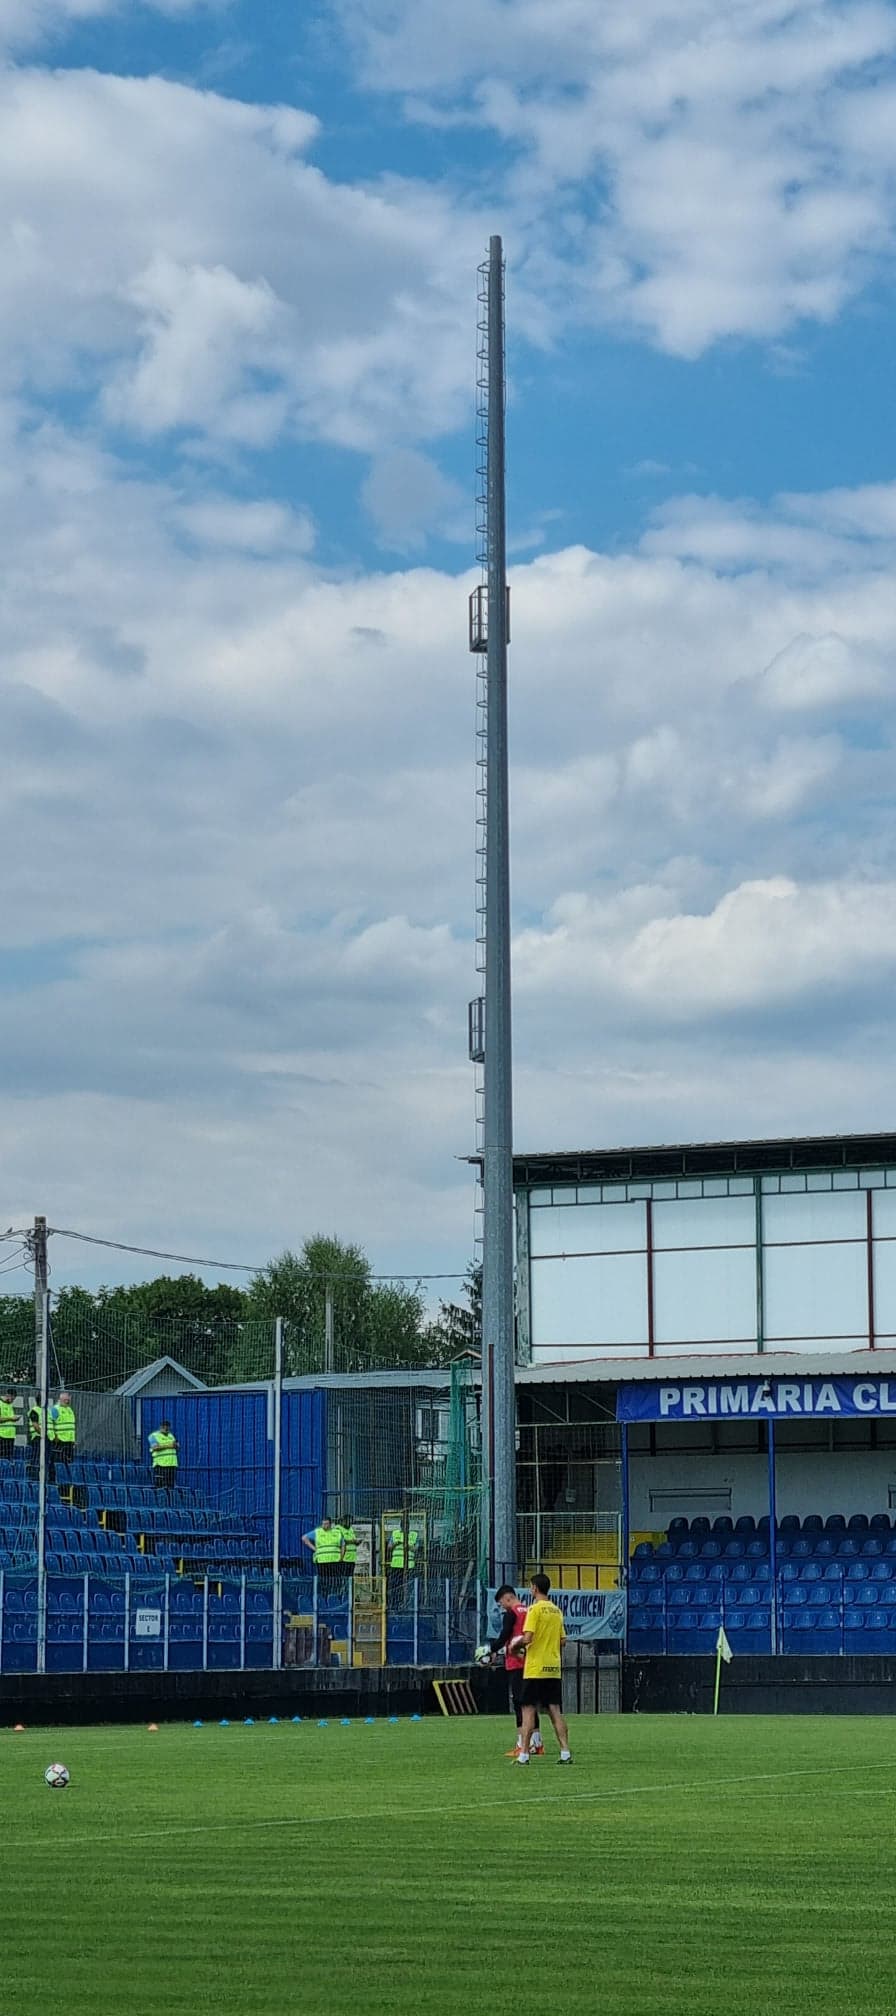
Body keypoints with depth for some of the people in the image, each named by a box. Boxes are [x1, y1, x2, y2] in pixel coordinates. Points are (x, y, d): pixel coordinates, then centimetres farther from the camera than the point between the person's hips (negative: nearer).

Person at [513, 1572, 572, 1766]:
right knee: (555, 1712, 7)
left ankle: (524, 1755, -4)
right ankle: (565, 1753, 2)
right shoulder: (557, 1611, 11)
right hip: (554, 1669, 6)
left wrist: (516, 1645, 1)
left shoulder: (535, 1609, -10)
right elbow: (563, 1641, 12)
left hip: (535, 1669, -6)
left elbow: (527, 1638, -17)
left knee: (528, 1711, -2)